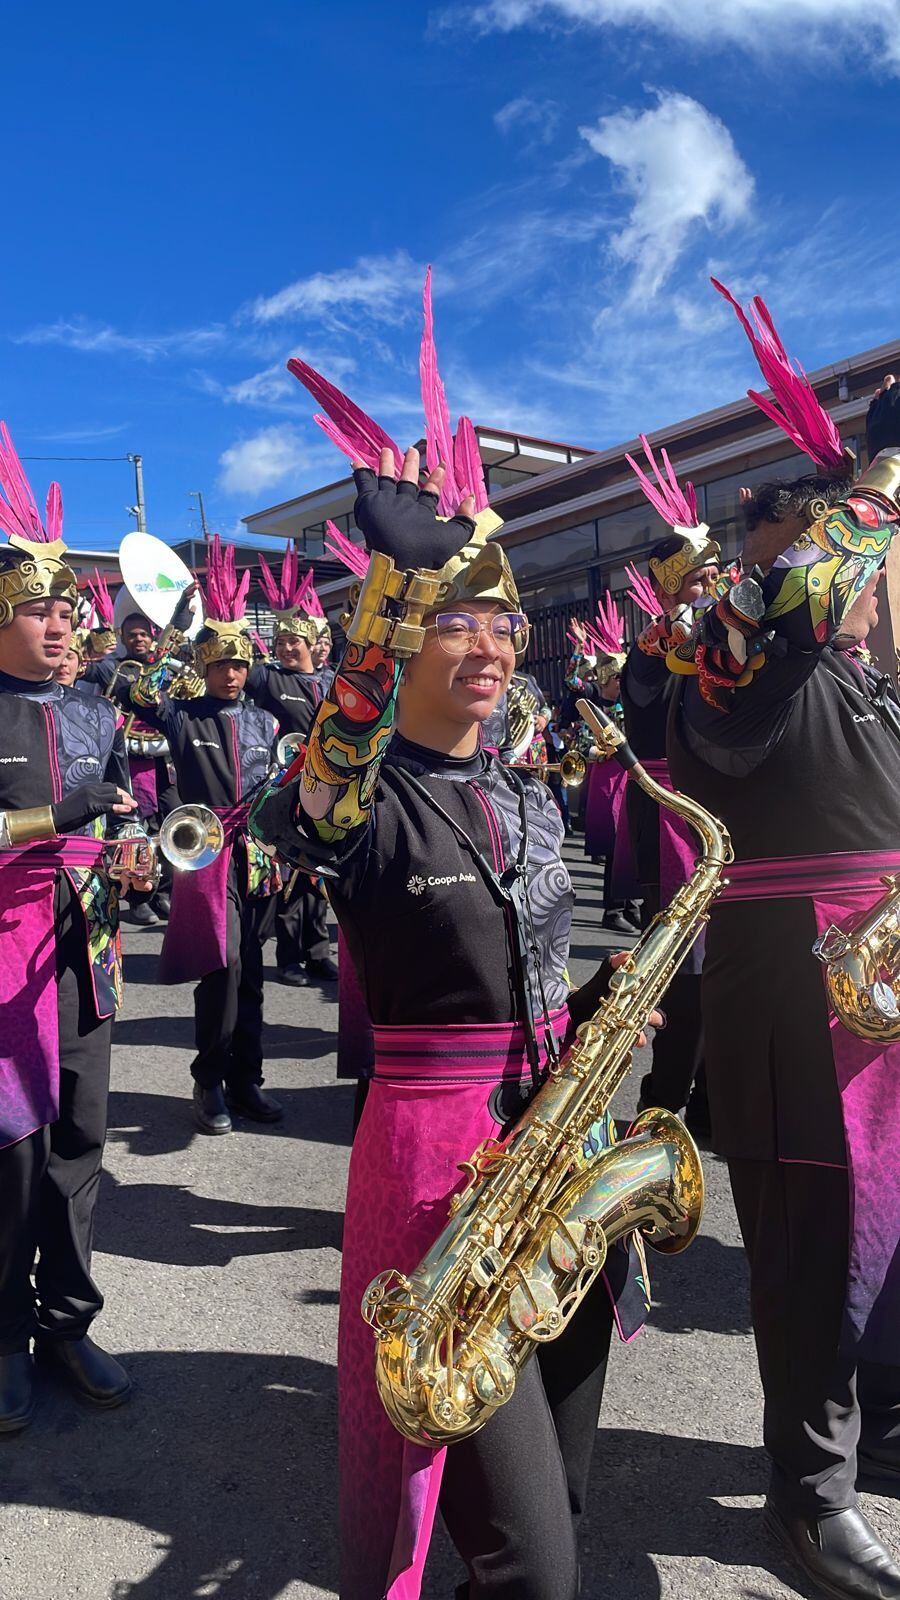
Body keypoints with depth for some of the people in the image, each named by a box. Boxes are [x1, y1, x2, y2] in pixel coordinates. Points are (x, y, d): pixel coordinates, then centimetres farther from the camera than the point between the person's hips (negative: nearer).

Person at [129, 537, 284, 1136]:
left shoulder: (265, 721, 12)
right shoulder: (185, 717, 3)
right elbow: (144, 696, -16)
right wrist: (178, 630, -17)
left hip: (258, 857, 4)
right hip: (208, 855, -4)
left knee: (249, 972, 9)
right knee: (224, 966, -12)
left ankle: (245, 1080, 20)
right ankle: (210, 1081, 5)